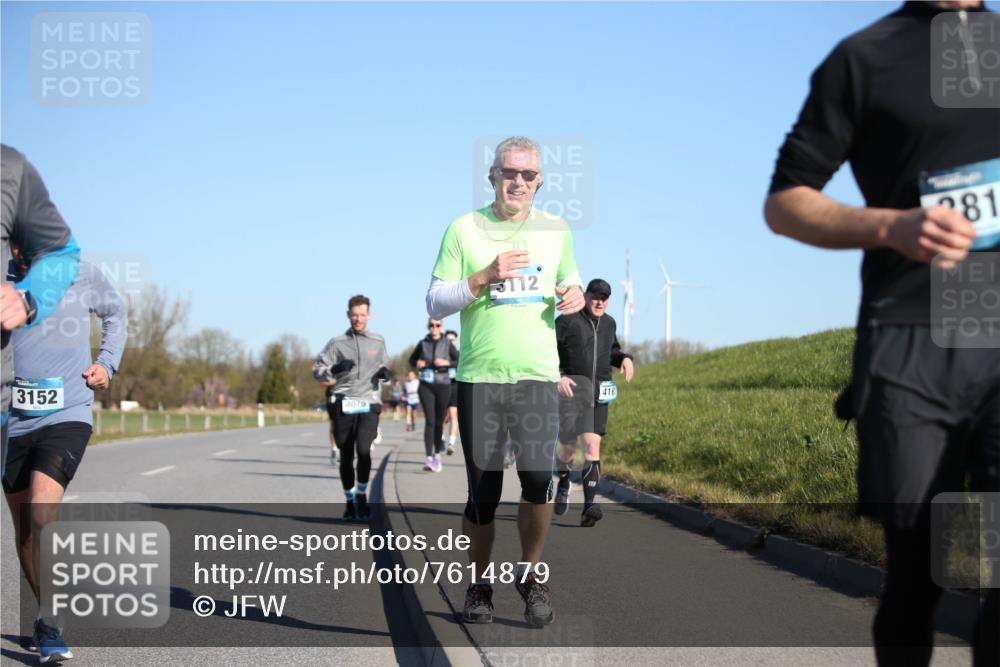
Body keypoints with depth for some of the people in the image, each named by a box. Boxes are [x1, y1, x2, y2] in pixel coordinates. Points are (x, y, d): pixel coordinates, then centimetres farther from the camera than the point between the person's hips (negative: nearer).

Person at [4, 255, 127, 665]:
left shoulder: (84, 275, -3)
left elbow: (116, 311, 17)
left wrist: (107, 363, 5)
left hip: (67, 416, -2)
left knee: (43, 512, -22)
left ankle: (50, 627, -19)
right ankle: (45, 613, 30)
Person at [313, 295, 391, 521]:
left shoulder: (378, 342, 11)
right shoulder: (337, 343, 4)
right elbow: (317, 372, 3)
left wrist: (384, 373, 1)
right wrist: (334, 369, -17)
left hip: (369, 404, 0)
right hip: (344, 405, 0)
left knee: (363, 449, -19)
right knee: (346, 456, 5)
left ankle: (362, 494, 2)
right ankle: (350, 501, 22)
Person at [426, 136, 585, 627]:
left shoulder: (556, 230, 11)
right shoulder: (464, 229, 2)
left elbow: (569, 283, 25)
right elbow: (435, 303, 0)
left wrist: (575, 296, 1)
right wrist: (484, 278, -14)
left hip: (538, 375, 1)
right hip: (479, 377, -1)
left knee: (538, 477, -14)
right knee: (483, 491, 3)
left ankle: (530, 574, 9)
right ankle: (479, 584, 23)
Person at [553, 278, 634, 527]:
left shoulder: (608, 323, 12)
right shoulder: (567, 321, -6)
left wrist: (624, 358, 7)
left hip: (599, 393, 3)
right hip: (571, 389, -3)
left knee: (592, 446, -11)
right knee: (569, 447, 2)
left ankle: (588, 508, -18)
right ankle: (563, 482, 38)